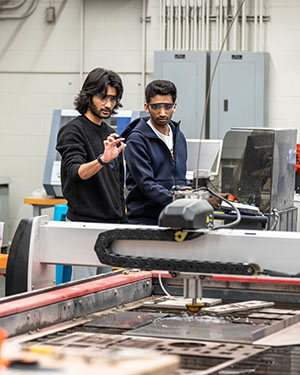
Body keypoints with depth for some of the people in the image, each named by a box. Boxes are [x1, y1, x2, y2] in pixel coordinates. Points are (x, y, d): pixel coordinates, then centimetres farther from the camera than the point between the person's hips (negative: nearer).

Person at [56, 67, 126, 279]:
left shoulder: (111, 135, 16)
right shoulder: (72, 131, -8)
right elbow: (76, 172, -25)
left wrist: (123, 222, 17)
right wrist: (102, 160, -43)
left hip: (112, 224, 8)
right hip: (84, 223, -8)